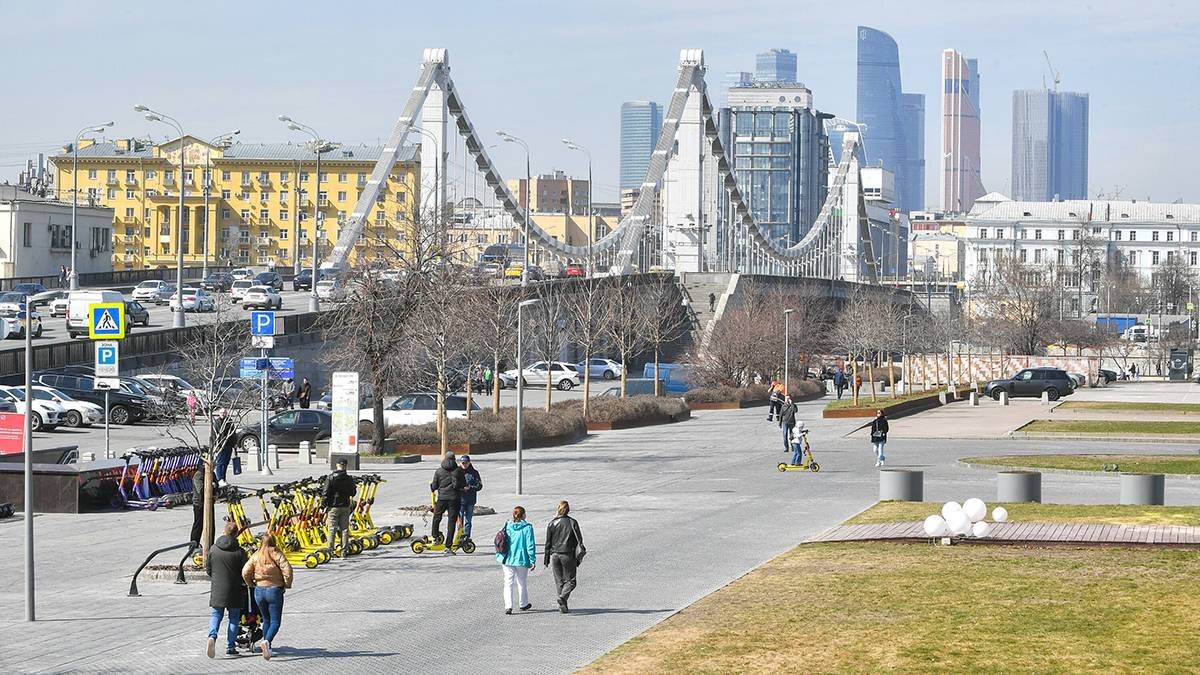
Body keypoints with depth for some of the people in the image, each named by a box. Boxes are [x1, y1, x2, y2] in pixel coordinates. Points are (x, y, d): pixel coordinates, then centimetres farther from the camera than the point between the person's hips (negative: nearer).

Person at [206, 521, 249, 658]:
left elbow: (207, 568, 8)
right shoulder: (239, 552, -12)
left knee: (216, 614, 13)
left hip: (217, 589, 2)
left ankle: (212, 636, -14)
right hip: (234, 590, -2)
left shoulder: (213, 549, -1)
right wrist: (245, 582, 14)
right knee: (234, 617, 10)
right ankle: (230, 646, 9)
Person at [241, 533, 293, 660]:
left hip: (259, 591, 3)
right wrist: (287, 584, -3)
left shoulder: (256, 556, 1)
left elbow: (245, 572, -5)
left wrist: (251, 584, 11)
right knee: (275, 621, 0)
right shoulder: (276, 554, -8)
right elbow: (287, 569, -17)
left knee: (266, 620, 19)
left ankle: (267, 648, 19)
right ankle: (267, 641, -26)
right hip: (275, 590, -3)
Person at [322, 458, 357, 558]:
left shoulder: (331, 478, -10)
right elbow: (353, 493, 8)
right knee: (345, 529, 8)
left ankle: (330, 550, -1)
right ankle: (344, 551, 8)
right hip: (345, 506, 2)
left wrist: (324, 504, -1)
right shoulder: (349, 478, -2)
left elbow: (325, 493, -11)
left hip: (333, 506, -2)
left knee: (332, 529, 2)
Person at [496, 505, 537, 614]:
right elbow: (530, 545, -11)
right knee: (522, 582, 17)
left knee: (508, 582, 5)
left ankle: (508, 606, -8)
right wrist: (532, 561, -6)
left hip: (508, 559, 2)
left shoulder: (507, 526, -1)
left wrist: (499, 556, 16)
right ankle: (523, 604, 31)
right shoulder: (527, 528, -11)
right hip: (522, 560, -2)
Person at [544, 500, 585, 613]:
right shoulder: (573, 522, -3)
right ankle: (563, 597, -21)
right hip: (568, 555, -2)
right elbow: (579, 540, -2)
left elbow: (548, 543, 3)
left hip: (555, 555, 2)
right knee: (570, 580, 5)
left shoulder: (552, 524, 1)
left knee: (559, 581, 11)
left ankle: (563, 606, 7)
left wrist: (546, 561, 8)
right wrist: (578, 558, 6)